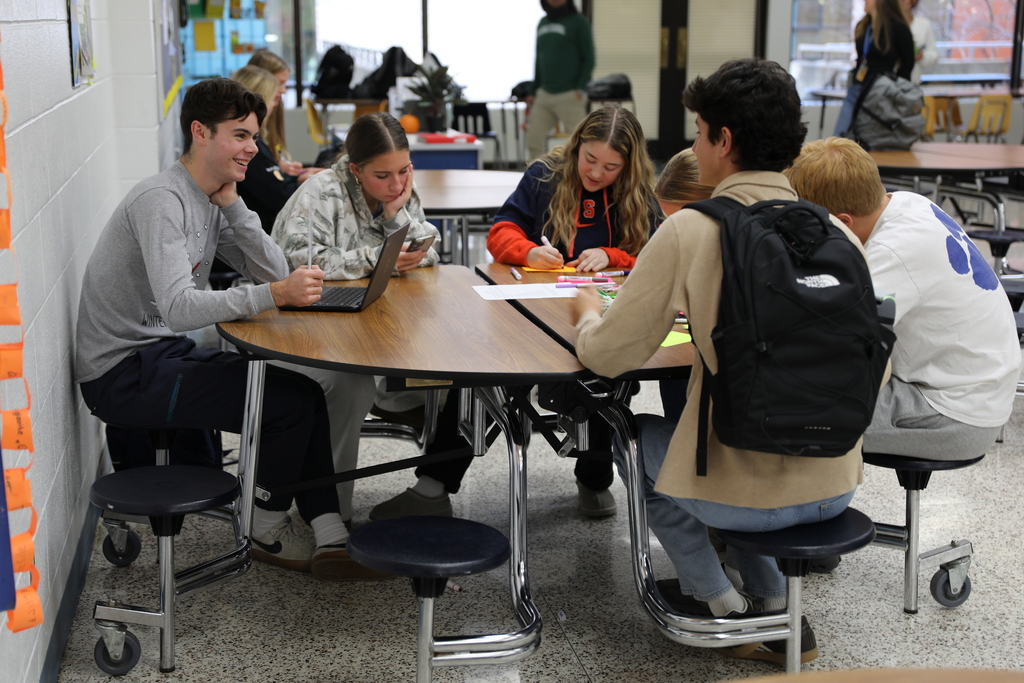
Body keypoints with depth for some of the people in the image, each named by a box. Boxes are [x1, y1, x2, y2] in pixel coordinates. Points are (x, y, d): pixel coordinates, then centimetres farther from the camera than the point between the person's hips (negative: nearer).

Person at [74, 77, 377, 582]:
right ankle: (269, 535, 5)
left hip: (165, 352, 10)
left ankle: (330, 535, -2)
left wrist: (232, 202, -7)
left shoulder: (211, 201, 8)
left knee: (304, 389, 0)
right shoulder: (161, 200, -21)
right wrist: (276, 295, -42)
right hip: (122, 374, -10)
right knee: (290, 402, -16)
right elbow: (178, 307, -33)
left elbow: (273, 272, 2)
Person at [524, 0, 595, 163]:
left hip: (569, 96, -6)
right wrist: (532, 91, 19)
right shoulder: (543, 23, 17)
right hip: (544, 94, 6)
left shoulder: (579, 22, -1)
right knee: (533, 140, 2)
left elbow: (588, 59, -3)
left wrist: (580, 88, -13)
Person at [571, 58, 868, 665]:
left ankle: (722, 606, 24)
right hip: (837, 488, 5)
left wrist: (589, 313, 16)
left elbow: (609, 356, -9)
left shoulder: (689, 232, -15)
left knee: (632, 431, 25)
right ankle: (775, 606, 28)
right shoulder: (837, 234, -1)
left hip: (750, 496, -5)